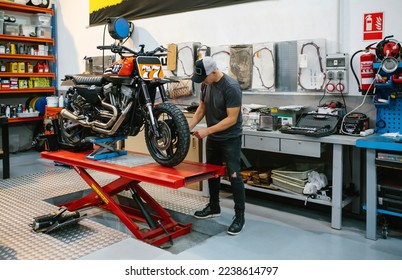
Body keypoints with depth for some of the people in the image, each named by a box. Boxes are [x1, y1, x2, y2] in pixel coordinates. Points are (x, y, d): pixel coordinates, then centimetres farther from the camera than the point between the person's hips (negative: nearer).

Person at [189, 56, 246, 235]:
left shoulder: (231, 87, -24)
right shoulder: (206, 84, 0)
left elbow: (232, 119, -24)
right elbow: (202, 108, 8)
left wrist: (207, 131, -27)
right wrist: (189, 126, -5)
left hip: (230, 139, -8)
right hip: (212, 138, 8)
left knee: (234, 176, -6)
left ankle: (240, 217, 5)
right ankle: (214, 207, 34)